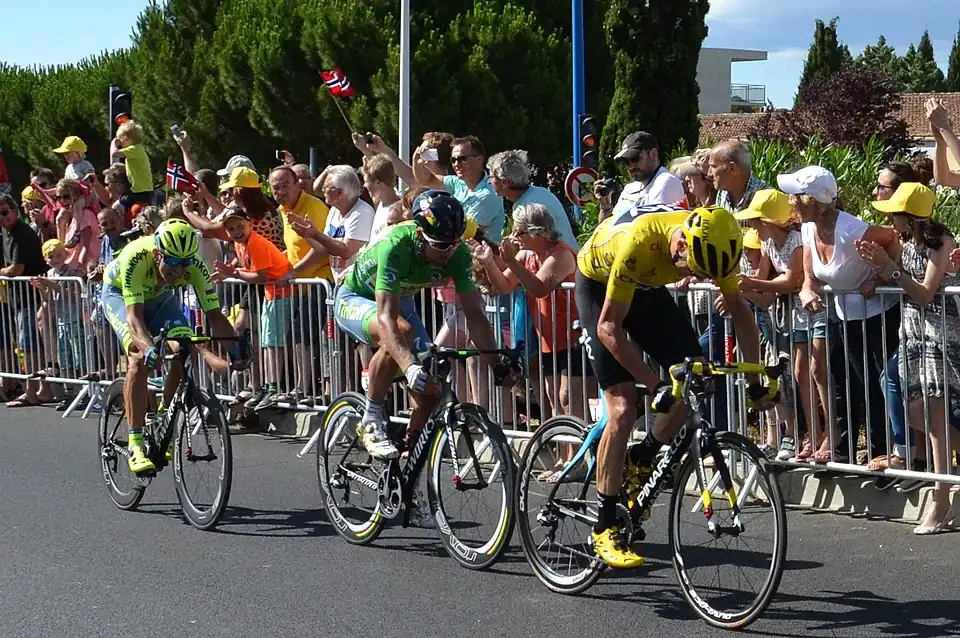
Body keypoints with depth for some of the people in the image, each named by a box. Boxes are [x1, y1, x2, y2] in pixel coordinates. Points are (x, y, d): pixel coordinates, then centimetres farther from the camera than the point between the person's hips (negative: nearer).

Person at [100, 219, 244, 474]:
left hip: (159, 296, 4)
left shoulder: (194, 266, -32)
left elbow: (214, 315, -30)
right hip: (119, 294, -4)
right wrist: (149, 348, -63)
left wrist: (235, 350, -45)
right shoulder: (136, 258, -41)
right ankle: (135, 444, -24)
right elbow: (134, 314, -46)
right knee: (140, 358, -26)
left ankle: (162, 422, 6)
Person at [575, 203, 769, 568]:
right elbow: (609, 328, -33)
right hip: (599, 286, -6)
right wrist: (656, 384, -35)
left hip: (646, 288, 6)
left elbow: (738, 307, -8)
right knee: (623, 409, -15)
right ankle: (604, 529, -8)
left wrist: (756, 376, -14)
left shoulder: (712, 241, -24)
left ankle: (640, 463, 13)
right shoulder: (638, 243, -40)